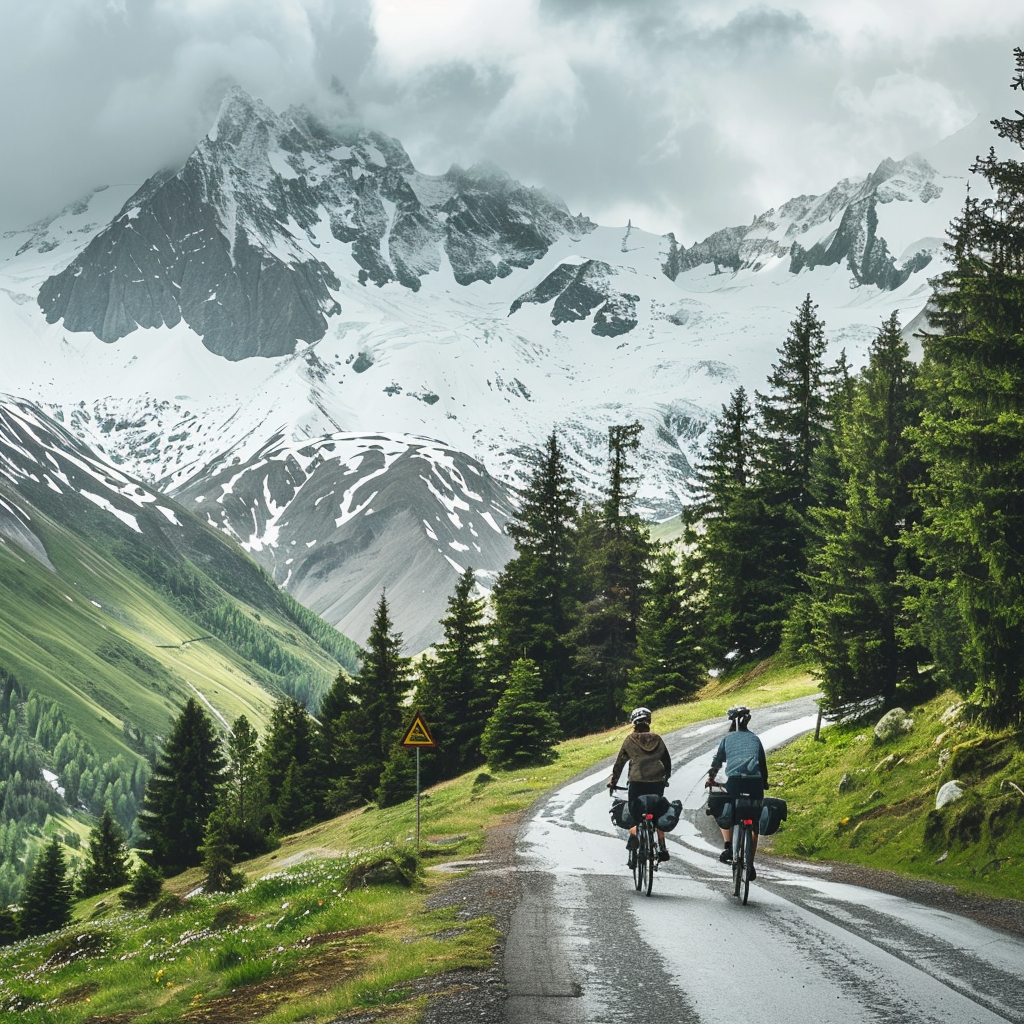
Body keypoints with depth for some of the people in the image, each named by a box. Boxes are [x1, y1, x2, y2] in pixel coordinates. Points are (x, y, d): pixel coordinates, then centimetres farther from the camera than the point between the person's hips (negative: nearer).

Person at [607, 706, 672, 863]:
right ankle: (662, 848, 11)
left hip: (637, 782, -3)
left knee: (633, 811, 9)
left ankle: (633, 834, -21)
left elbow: (620, 762, 8)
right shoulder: (657, 739, 11)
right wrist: (666, 778, 32)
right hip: (657, 783, 3)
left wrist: (613, 780, 20)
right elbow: (667, 761, 17)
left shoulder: (630, 740, 4)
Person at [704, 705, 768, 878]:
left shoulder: (727, 738, 16)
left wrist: (710, 778, 34)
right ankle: (750, 863, 7)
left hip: (734, 779, -2)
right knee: (754, 823, 11)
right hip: (755, 780, 2)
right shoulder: (755, 739, 22)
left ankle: (728, 846, 1)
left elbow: (717, 760, 19)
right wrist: (764, 783, 34)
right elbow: (763, 763, 23)